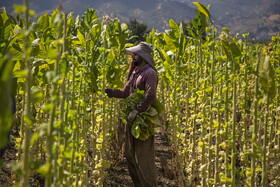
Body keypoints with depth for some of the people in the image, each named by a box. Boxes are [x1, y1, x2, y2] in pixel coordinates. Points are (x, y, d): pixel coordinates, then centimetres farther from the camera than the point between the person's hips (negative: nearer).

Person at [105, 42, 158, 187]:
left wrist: (136, 111, -26)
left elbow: (150, 96, -23)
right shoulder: (135, 73, 16)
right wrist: (108, 91, 4)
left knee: (143, 156, -8)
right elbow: (125, 93, 17)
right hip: (132, 119, 10)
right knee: (130, 154, 14)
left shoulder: (150, 73, -13)